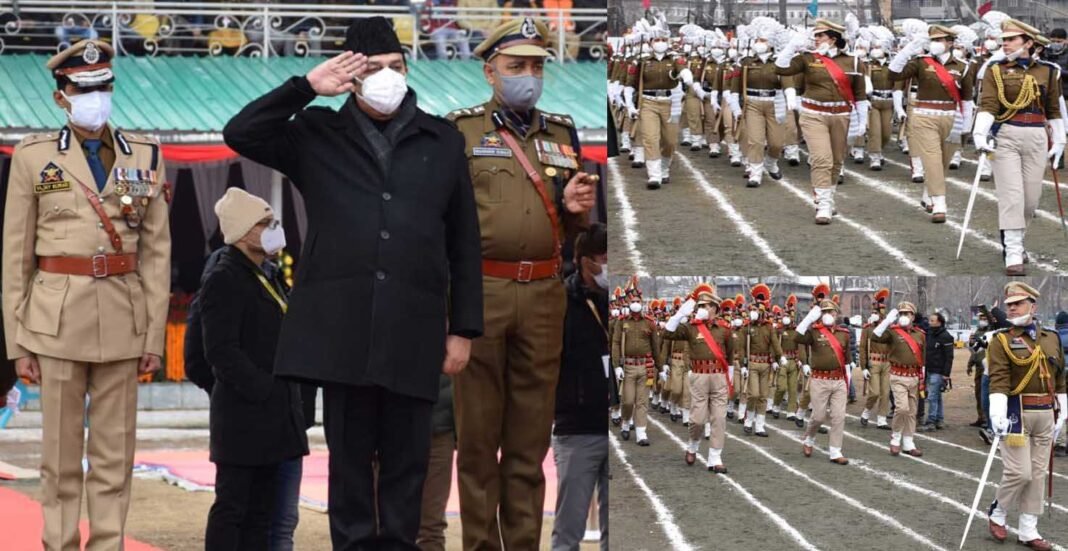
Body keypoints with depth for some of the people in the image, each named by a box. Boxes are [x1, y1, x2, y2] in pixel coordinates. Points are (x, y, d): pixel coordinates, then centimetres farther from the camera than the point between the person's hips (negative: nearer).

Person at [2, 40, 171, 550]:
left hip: (123, 318, 2)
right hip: (57, 315, -2)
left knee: (115, 455, 5)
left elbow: (157, 250, 6)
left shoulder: (145, 156, 7)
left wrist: (155, 334, 1)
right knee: (61, 455, 2)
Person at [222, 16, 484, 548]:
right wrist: (306, 86, -5)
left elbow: (464, 243, 11)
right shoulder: (317, 134, 10)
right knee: (349, 452, 4)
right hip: (341, 321, -1)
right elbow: (240, 134, -1)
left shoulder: (443, 141, 12)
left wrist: (463, 328, 6)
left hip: (414, 325, 1)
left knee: (406, 456, 5)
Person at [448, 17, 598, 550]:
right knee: (477, 432, 1)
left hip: (544, 295, 4)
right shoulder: (460, 130, 3)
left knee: (531, 435, 7)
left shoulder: (563, 134, 15)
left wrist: (577, 209, -3)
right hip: (480, 291, -3)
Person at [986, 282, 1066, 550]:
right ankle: (997, 513, 16)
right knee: (1019, 472, -9)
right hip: (1016, 412, -5)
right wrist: (997, 414, -26)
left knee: (1038, 474, 6)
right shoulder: (1002, 340, -4)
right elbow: (999, 379, -15)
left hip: (1045, 414, 5)